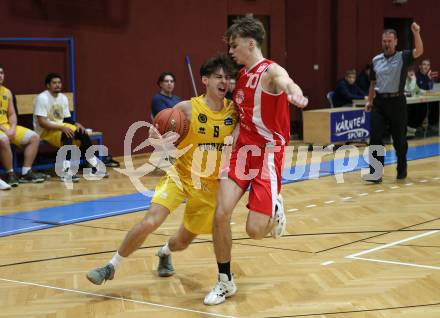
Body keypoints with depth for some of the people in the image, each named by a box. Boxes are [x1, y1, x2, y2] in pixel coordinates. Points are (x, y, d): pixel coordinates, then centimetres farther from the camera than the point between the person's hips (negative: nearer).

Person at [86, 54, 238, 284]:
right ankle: (111, 267, -2)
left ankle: (164, 253, 52)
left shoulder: (234, 110, -7)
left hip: (211, 184, 3)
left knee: (183, 241, 14)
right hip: (181, 175, -3)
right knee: (149, 223, -23)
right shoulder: (187, 108, -14)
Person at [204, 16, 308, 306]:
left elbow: (287, 83, -40)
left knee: (255, 230, -9)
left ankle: (275, 209, 28)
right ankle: (225, 282, 7)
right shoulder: (241, 75, 11)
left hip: (268, 153, -6)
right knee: (221, 214, -10)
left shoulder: (271, 71, -14)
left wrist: (295, 94, -64)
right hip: (243, 149, 6)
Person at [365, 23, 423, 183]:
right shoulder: (376, 60, 9)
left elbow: (419, 51, -21)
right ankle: (376, 173, -8)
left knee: (399, 138, 7)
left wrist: (416, 33, -31)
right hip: (379, 102, 3)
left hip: (397, 101, -3)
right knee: (375, 137, -8)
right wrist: (369, 101, 14)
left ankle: (402, 170, 27)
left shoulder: (403, 57, -2)